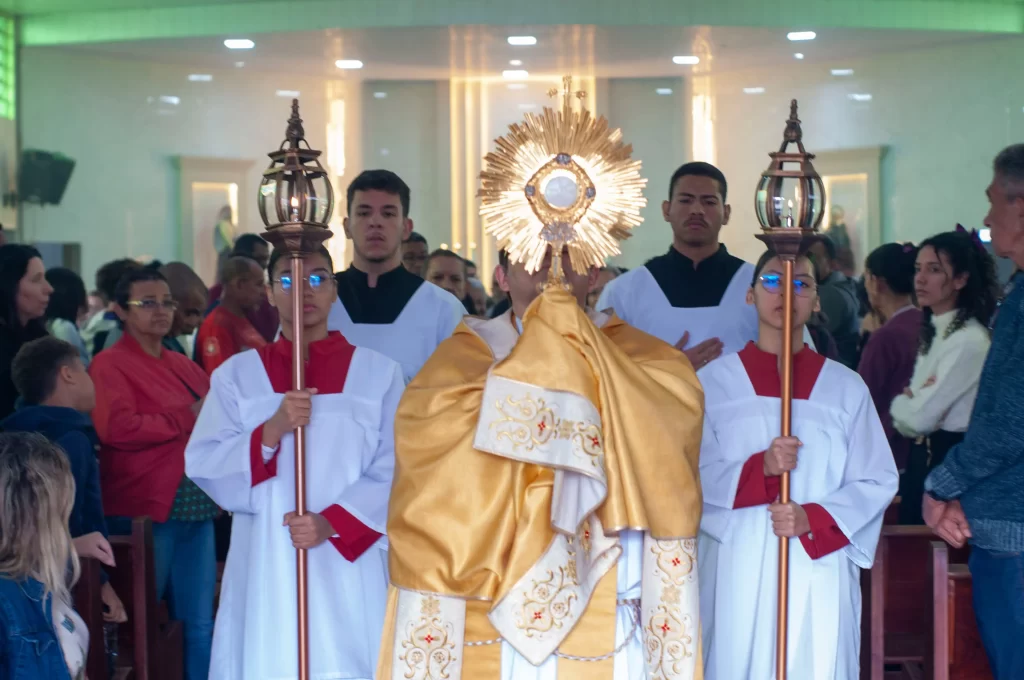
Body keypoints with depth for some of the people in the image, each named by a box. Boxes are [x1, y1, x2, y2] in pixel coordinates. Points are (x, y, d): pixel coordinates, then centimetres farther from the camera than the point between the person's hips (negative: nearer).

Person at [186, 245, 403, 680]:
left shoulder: (378, 374, 5)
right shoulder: (237, 375, 7)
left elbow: (394, 473, -2)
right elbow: (203, 465, -1)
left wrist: (333, 522, -15)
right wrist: (270, 431, -16)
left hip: (347, 569, 0)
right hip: (265, 566, 1)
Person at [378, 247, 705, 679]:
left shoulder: (630, 350, 8)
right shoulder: (465, 352, 7)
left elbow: (682, 396, -13)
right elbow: (422, 420, -13)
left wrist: (572, 340, -14)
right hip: (490, 595, 0)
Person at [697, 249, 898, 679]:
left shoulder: (846, 388, 6)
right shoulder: (714, 382, 4)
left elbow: (878, 481, 4)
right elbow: (691, 476, -1)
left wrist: (812, 519, -12)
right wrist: (758, 468, -17)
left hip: (819, 572, 1)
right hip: (738, 570, 0)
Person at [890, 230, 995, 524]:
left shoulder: (969, 341, -16)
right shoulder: (933, 333, 12)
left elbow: (921, 417, -20)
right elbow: (909, 422, 11)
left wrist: (901, 403, 0)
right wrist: (909, 403, -10)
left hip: (951, 462, -9)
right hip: (922, 458, 9)